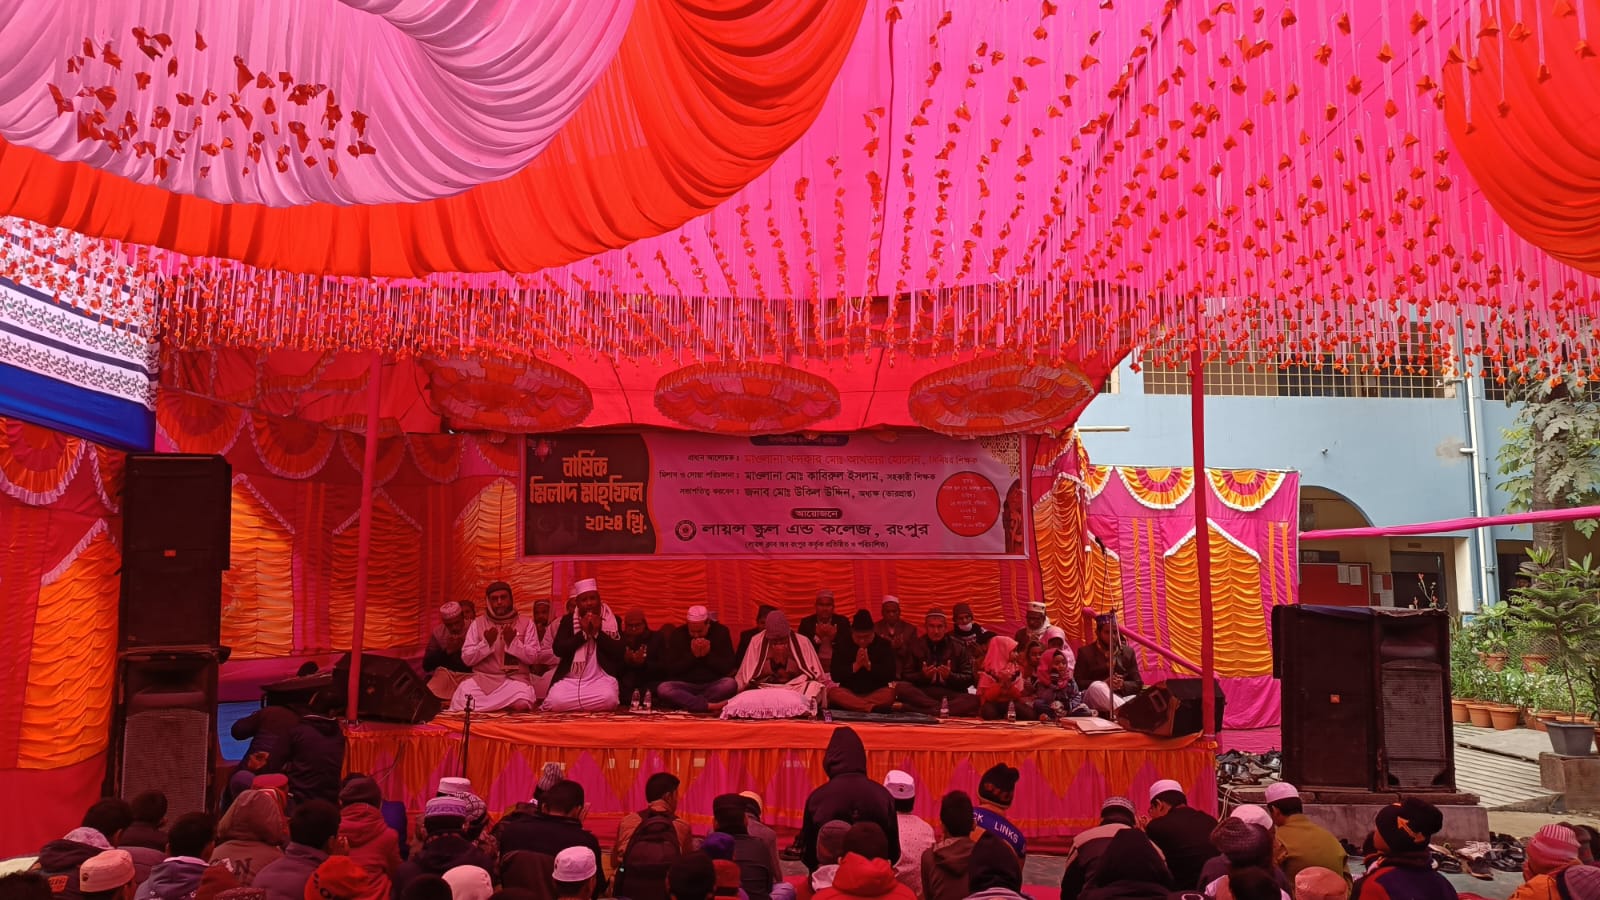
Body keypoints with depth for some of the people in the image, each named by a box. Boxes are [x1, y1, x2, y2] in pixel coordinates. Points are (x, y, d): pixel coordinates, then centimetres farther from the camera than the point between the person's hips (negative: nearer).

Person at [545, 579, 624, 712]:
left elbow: (619, 652, -4)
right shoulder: (568, 620, 9)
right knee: (556, 701, -31)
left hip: (601, 678, 0)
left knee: (607, 699, -34)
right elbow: (558, 650, -3)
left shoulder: (612, 620, 6)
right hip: (570, 679, 0)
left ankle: (572, 705, -6)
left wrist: (598, 633, -11)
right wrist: (583, 633, -10)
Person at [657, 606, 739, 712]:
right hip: (686, 685, 1)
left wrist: (708, 655, -19)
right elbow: (670, 669, -7)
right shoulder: (677, 635, -1)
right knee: (663, 689, -30)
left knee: (731, 684, -33)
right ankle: (709, 706, -35)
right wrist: (692, 655, -16)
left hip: (713, 685, 0)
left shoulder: (721, 632, -2)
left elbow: (728, 667, -6)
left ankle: (687, 702, -25)